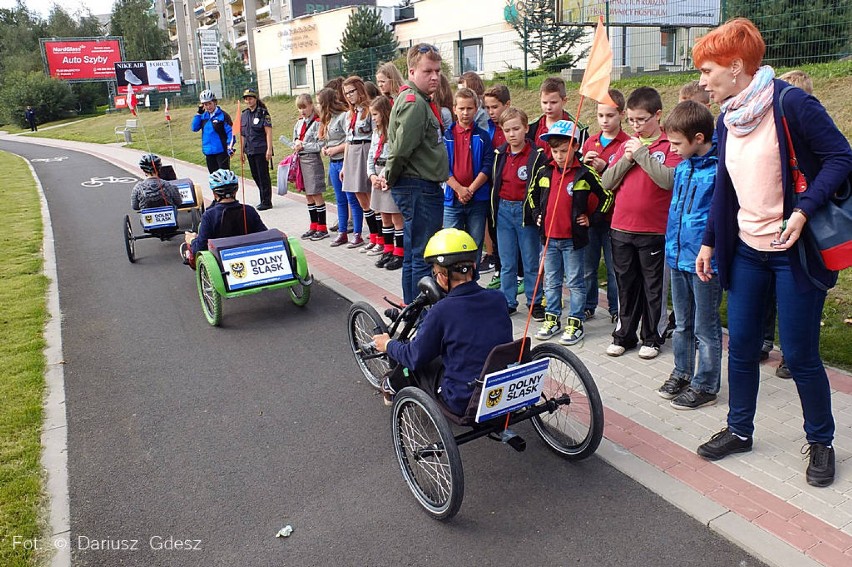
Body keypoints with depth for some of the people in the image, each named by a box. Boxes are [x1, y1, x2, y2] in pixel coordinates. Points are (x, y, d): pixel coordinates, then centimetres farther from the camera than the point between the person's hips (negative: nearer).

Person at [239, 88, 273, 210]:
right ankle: (264, 199, 21)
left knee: (263, 176, -3)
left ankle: (266, 201, 5)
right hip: (250, 151, 7)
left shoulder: (263, 113, -6)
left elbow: (268, 132, -10)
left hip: (261, 150, -6)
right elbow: (242, 135, 16)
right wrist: (242, 151, 14)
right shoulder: (244, 115, 12)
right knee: (255, 176, 11)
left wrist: (269, 149, -16)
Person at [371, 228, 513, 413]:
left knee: (415, 359, 15)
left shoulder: (441, 311, -22)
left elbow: (415, 358, -8)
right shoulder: (498, 299, -7)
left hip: (464, 403, -5)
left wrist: (388, 345, 13)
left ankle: (392, 388, 43)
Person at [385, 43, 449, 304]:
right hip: (419, 188, -10)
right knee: (424, 257, -4)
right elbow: (400, 150, -22)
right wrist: (391, 179, -7)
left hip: (423, 188, 10)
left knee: (414, 255, 16)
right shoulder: (414, 102, -16)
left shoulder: (421, 101, 17)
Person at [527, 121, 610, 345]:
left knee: (575, 282, 5)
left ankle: (576, 323, 15)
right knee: (551, 281, 13)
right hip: (549, 236, 5)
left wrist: (592, 218, -3)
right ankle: (552, 319, 25)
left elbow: (607, 196, -4)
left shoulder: (585, 173, -10)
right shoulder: (544, 171, 3)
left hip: (573, 238, -4)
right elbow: (532, 193, 20)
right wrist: (536, 215, 11)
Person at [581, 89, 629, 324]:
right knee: (588, 266, 12)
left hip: (613, 215, -4)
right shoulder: (590, 142, 11)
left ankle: (616, 309, 20)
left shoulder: (627, 144, -5)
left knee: (614, 267, 6)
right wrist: (584, 165, -8)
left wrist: (605, 168, -21)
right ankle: (588, 306, 26)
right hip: (589, 214, 4)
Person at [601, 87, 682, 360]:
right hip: (621, 228, 5)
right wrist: (627, 159, -8)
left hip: (654, 230, -4)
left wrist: (642, 154, -18)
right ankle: (624, 334, 26)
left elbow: (670, 179, -22)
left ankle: (652, 337, 21)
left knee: (654, 287, 8)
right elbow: (607, 182, 5)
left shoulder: (671, 145, -5)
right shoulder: (627, 145, 10)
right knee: (626, 284, 14)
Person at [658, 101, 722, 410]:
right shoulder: (682, 165, 7)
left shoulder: (719, 169, -18)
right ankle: (682, 373, 36)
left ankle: (705, 386, 20)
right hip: (678, 257, 8)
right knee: (682, 323, 20)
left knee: (705, 328, 7)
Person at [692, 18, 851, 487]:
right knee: (741, 347, 11)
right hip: (746, 251, 6)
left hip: (794, 251, -6)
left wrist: (803, 210, -25)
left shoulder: (791, 104, -14)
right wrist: (709, 241, 13)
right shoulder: (727, 119, 7)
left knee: (799, 354, 2)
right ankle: (739, 430, 29)